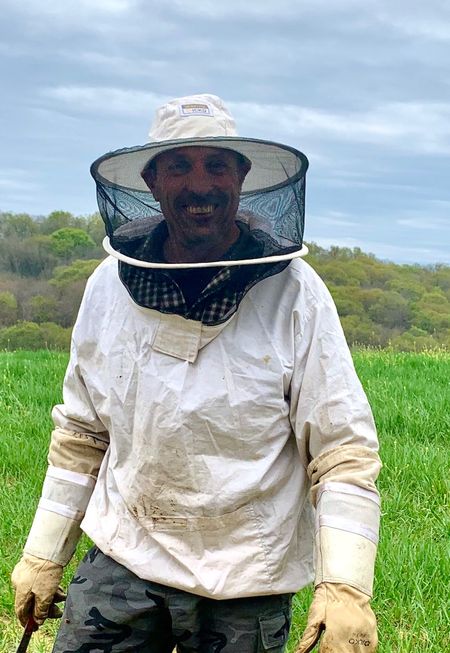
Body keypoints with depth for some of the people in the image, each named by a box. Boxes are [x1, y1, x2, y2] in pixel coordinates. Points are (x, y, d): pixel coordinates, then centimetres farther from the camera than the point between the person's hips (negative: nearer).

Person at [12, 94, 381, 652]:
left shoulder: (293, 292, -12)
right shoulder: (110, 284, -1)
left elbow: (342, 449, -12)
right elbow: (80, 433, 9)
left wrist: (345, 587, -21)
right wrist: (43, 554, 10)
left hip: (244, 588, -2)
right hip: (121, 563, 3)